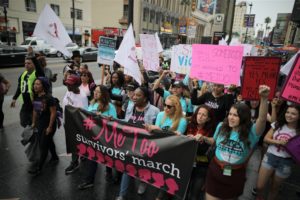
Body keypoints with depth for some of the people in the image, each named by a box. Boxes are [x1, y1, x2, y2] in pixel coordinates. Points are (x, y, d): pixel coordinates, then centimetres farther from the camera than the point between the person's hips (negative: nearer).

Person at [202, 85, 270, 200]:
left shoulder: (251, 132, -16)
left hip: (235, 174, -1)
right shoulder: (221, 126, -5)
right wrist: (205, 139, -7)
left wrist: (264, 98, -50)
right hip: (215, 170, 2)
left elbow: (262, 119, -36)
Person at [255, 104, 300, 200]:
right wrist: (278, 142, -17)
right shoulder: (277, 124, -1)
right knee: (259, 186, 1)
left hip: (285, 162, -1)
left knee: (274, 188, 18)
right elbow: (266, 139, -2)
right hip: (270, 157, 1)